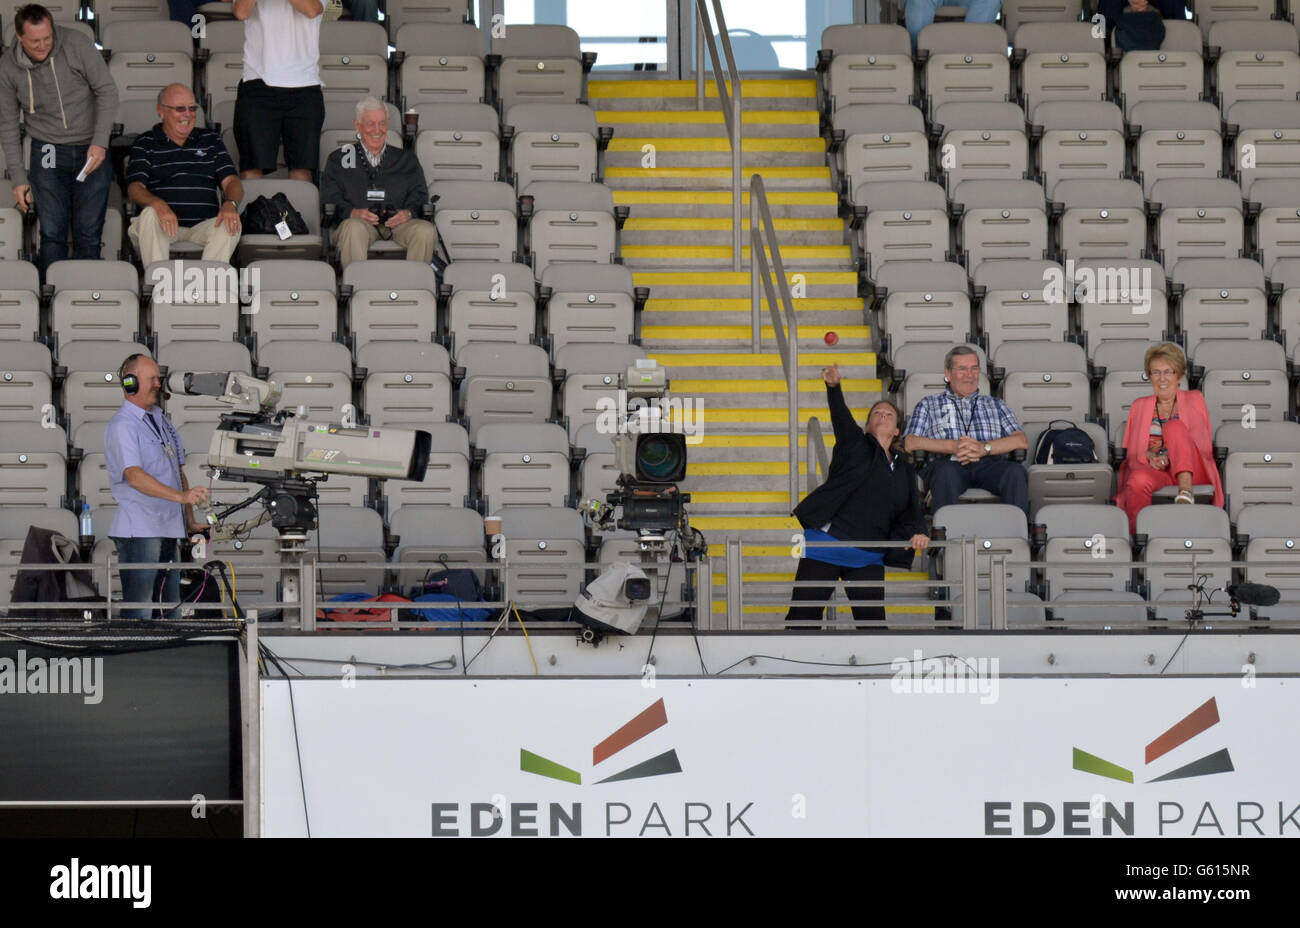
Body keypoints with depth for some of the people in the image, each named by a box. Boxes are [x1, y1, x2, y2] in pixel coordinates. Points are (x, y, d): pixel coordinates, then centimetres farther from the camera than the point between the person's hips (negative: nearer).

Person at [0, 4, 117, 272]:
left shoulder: (77, 45, -13)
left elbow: (107, 91, -7)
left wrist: (100, 142, -16)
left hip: (92, 150, -1)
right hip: (49, 153, 1)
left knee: (88, 234, -2)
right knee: (52, 232, -6)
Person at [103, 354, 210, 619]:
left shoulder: (160, 419, 17)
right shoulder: (121, 426, -11)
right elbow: (135, 476, -24)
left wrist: (189, 519, 15)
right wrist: (181, 496, -34)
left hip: (168, 528, 9)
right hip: (138, 531, -9)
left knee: (171, 610, 9)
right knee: (139, 614, -9)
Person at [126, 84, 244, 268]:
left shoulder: (210, 140, 21)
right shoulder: (145, 144, 13)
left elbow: (231, 181, 12)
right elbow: (135, 188, -1)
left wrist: (231, 203, -14)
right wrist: (157, 204, -25)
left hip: (203, 224, 2)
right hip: (166, 225, -1)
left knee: (230, 225, -29)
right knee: (149, 215, -34)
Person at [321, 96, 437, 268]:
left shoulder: (405, 158, 27)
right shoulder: (340, 159, 21)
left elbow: (419, 193, 15)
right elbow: (330, 199, 8)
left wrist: (408, 212, -9)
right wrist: (353, 212, -14)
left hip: (398, 222, 1)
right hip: (360, 220, -1)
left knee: (426, 231, -31)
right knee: (353, 228, -39)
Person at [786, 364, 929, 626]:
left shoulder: (904, 470, 17)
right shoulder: (856, 445, 5)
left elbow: (910, 514, 13)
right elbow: (841, 418, -13)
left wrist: (916, 533, -11)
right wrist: (834, 387, -33)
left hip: (868, 559, 4)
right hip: (826, 544, -4)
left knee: (872, 620, -2)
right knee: (804, 615, -4)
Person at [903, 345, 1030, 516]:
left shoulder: (996, 405, 29)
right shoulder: (929, 404, 25)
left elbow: (1022, 441, 12)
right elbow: (910, 443, 7)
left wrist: (985, 448, -7)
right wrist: (953, 446, -8)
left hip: (989, 464, 1)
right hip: (950, 463, -1)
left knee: (1015, 471, -33)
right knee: (945, 471, -38)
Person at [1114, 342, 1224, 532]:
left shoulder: (1194, 400, 17)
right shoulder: (1139, 406, 22)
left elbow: (1205, 447, 8)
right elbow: (1132, 454, 17)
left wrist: (1169, 457, -10)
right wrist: (1149, 456, -8)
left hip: (1191, 472, -1)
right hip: (1152, 470, 1)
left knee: (1174, 427, -31)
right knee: (1138, 480, -38)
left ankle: (1185, 493, -49)